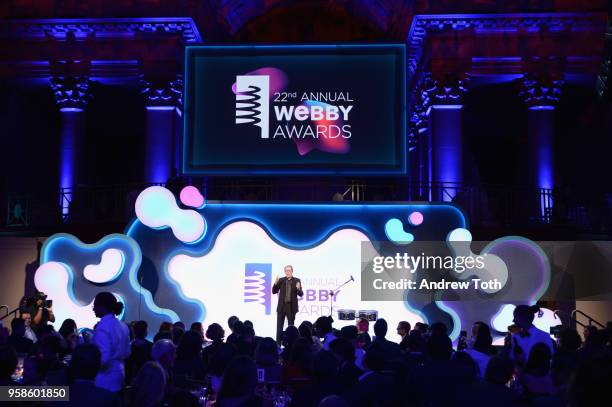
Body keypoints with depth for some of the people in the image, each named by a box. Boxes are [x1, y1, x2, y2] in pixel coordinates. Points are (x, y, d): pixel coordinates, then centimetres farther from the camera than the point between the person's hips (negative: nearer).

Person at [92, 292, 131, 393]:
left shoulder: (102, 327, -17)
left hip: (104, 379, -8)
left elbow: (103, 359, -23)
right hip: (119, 374, 8)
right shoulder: (122, 326, 8)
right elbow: (127, 353, 15)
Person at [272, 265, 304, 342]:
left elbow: (301, 294, -2)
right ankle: (278, 343, 8)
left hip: (291, 307, -1)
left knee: (291, 325, 5)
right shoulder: (281, 280, 4)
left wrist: (298, 289, -23)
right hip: (281, 306, 1)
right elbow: (274, 292, 5)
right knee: (279, 326, 3)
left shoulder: (297, 280, 1)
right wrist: (275, 283, -13)